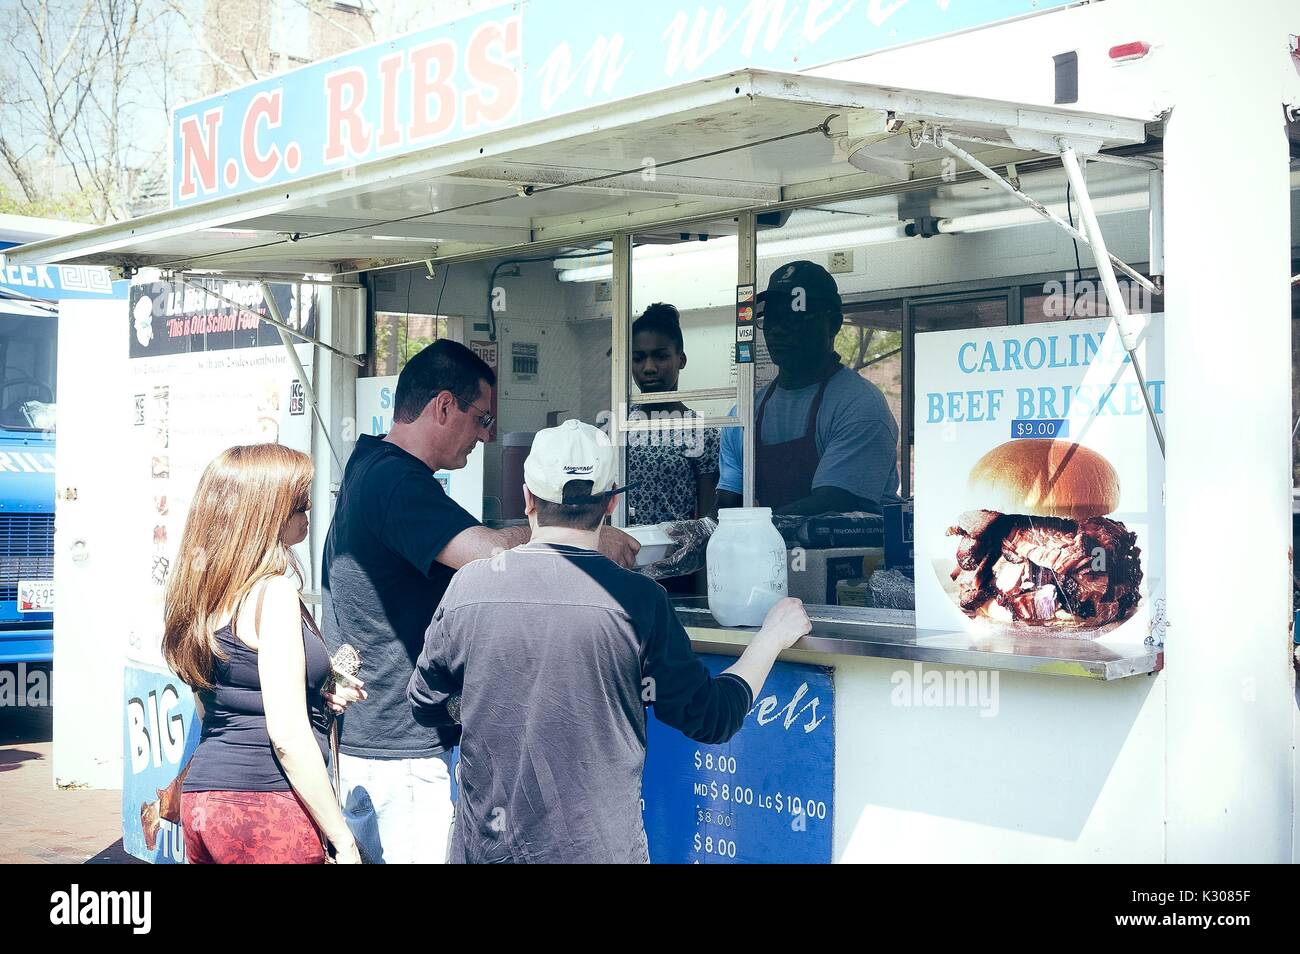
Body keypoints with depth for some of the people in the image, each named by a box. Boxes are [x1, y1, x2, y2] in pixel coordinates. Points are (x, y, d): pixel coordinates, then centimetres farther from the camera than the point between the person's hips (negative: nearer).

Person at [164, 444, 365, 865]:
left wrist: (318, 697, 19)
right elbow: (287, 735, -17)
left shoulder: (204, 591, 11)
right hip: (266, 805, -8)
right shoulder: (273, 593, -13)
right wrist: (343, 841, -13)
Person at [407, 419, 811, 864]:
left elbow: (426, 706, 6)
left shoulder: (468, 586, -6)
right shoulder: (637, 599, -13)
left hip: (488, 843, 2)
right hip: (602, 844, -2)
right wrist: (772, 637, 9)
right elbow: (710, 718, -5)